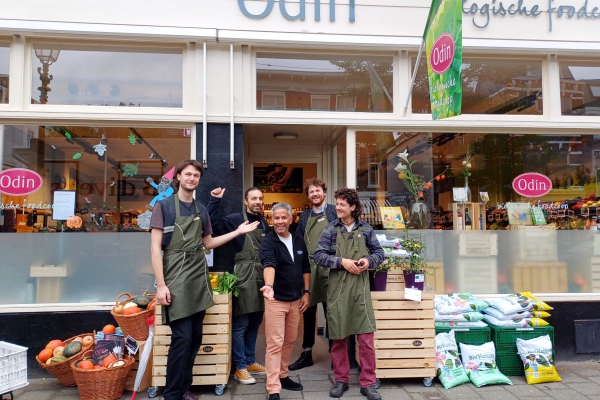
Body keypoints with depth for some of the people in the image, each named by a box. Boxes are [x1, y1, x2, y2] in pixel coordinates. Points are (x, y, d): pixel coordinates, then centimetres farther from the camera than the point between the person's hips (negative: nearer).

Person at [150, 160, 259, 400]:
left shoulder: (201, 210, 11)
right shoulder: (164, 206, -5)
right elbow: (155, 248, -8)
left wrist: (238, 232, 12)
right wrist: (161, 285, -14)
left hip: (198, 278, 6)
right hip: (176, 279, -5)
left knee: (195, 338, 9)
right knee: (182, 338, -7)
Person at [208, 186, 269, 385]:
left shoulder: (264, 223, 15)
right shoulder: (236, 219, -4)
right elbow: (213, 222, -16)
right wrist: (215, 200, -21)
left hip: (262, 277, 7)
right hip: (244, 277, -6)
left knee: (255, 323, 15)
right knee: (240, 324, 0)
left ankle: (250, 361, 28)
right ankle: (240, 367, 11)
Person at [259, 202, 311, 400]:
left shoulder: (299, 241, 5)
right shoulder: (268, 241, -13)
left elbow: (305, 268, 13)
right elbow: (269, 265, -32)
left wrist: (306, 292, 7)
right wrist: (269, 286, -49)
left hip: (295, 299, 6)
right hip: (276, 300, -6)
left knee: (290, 341, 17)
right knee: (275, 344, -4)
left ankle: (282, 376, 34)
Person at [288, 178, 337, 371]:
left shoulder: (334, 211, 1)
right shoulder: (304, 216, 13)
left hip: (329, 268, -4)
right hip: (308, 269, 4)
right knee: (308, 313, 11)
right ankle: (306, 353, 23)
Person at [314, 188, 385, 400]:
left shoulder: (365, 229, 4)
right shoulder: (331, 229, 0)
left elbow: (379, 252, 9)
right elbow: (319, 256, -5)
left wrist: (368, 260, -13)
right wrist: (342, 261, -18)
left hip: (360, 288, 0)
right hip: (337, 289, 0)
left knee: (366, 337, 0)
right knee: (338, 337, 9)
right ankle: (341, 380, 25)